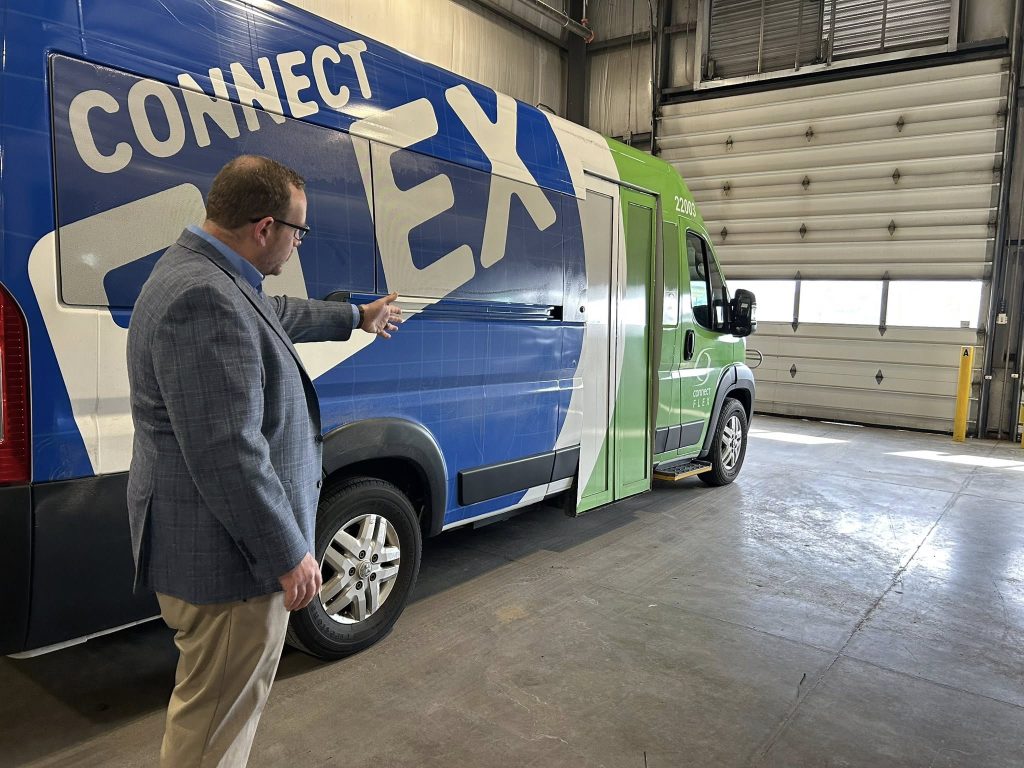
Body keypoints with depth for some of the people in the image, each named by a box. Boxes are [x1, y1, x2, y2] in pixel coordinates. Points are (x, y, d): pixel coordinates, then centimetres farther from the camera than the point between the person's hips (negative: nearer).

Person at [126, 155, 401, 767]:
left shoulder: (207, 275, 8)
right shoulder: (206, 300, -27)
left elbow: (277, 314, 29)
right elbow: (227, 456, -30)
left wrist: (357, 317, 42)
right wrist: (290, 556, -20)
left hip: (215, 547, 11)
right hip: (226, 558, -11)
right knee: (218, 717, 9)